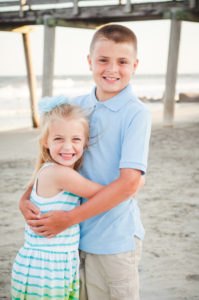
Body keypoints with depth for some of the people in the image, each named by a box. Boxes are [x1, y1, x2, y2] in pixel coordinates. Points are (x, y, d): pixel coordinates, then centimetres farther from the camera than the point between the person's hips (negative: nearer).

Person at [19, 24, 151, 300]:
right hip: (74, 235, 5)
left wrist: (69, 218, -19)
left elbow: (128, 183, -20)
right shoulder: (76, 106, 3)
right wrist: (27, 197, -3)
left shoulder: (136, 114, -14)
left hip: (114, 239, -5)